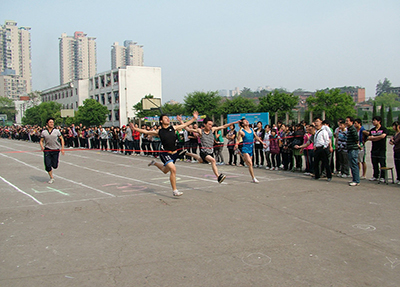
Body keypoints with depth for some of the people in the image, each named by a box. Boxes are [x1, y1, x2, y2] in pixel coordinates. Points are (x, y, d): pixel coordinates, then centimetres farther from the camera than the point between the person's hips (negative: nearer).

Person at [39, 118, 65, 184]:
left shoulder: (56, 131, 0)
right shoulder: (44, 132, 1)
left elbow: (62, 139, 8)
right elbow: (41, 141, 7)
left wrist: (62, 148, 1)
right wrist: (42, 147, -14)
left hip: (56, 150, 0)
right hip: (47, 150, 0)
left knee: (55, 166, 0)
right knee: (47, 165, -5)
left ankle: (53, 163, 39)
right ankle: (51, 178, 15)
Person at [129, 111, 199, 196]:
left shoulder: (173, 128, 4)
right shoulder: (159, 131, -3)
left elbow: (185, 125, 11)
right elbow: (146, 132, 5)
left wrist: (194, 118, 8)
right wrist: (135, 128, 0)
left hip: (174, 153, 5)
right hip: (165, 153, -5)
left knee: (165, 171, 24)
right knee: (173, 169, -21)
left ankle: (155, 163, 54)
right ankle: (174, 191, -11)